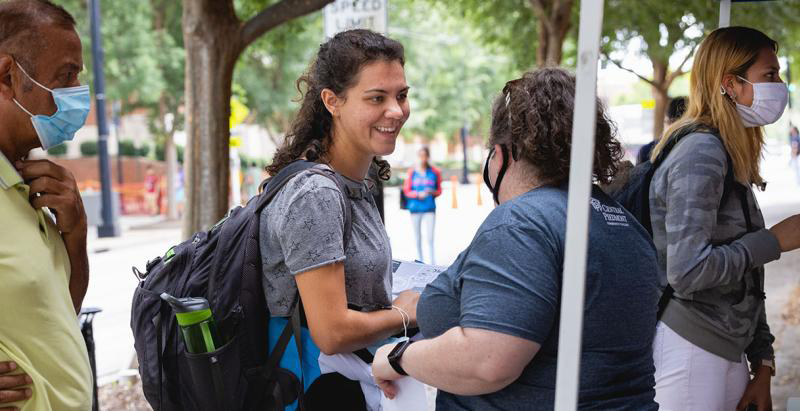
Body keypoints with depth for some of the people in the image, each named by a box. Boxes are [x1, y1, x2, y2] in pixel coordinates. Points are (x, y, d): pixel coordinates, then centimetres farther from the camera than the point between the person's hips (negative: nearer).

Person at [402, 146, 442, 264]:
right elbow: (406, 191, 4)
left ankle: (432, 263, -3)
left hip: (430, 209, -1)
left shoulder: (435, 172, 4)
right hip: (415, 208, 1)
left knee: (429, 238, -7)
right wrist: (418, 194, -12)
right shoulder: (412, 172, 1)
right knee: (417, 238, 8)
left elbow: (439, 191, 10)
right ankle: (420, 261, 20)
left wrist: (432, 192, -12)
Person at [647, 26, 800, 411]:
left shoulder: (733, 158, 11)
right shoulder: (701, 152, -17)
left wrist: (762, 365, 10)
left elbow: (746, 278, 13)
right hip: (689, 349, -9)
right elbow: (687, 271, -26)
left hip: (729, 350, 9)